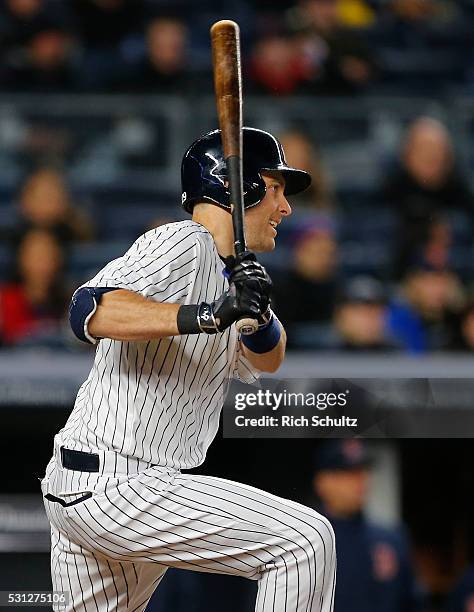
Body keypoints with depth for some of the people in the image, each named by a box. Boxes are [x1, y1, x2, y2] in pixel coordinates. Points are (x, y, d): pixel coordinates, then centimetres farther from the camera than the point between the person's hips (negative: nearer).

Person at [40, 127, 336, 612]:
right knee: (306, 540, -12)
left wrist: (257, 312, -8)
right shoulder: (186, 243, -10)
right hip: (118, 491, -11)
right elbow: (91, 310, -25)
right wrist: (207, 315, -35)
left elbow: (267, 359, 14)